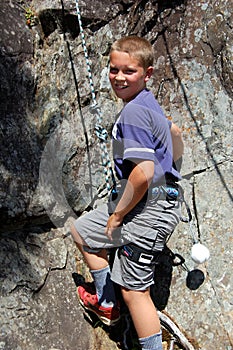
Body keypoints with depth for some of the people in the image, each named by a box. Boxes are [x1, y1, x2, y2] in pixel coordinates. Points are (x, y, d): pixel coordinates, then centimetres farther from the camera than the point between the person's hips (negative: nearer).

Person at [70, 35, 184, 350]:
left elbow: (143, 173, -29)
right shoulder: (148, 104, 11)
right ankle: (106, 303, 36)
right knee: (81, 230, 24)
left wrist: (117, 215, -17)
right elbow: (174, 133, 29)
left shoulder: (132, 112, -21)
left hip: (148, 208, -11)